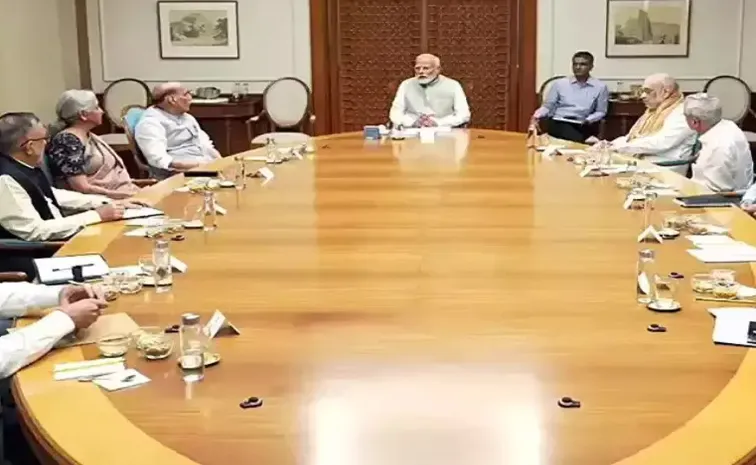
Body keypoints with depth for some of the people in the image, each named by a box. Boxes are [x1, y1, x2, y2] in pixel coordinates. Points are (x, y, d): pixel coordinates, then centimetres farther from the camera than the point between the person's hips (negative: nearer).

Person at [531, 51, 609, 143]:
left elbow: (600, 112, 11)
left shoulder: (600, 87, 9)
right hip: (558, 123, -2)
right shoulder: (559, 83, 11)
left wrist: (588, 120, -9)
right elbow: (547, 106, 13)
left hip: (582, 125, 2)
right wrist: (536, 116, -7)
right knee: (576, 140, -34)